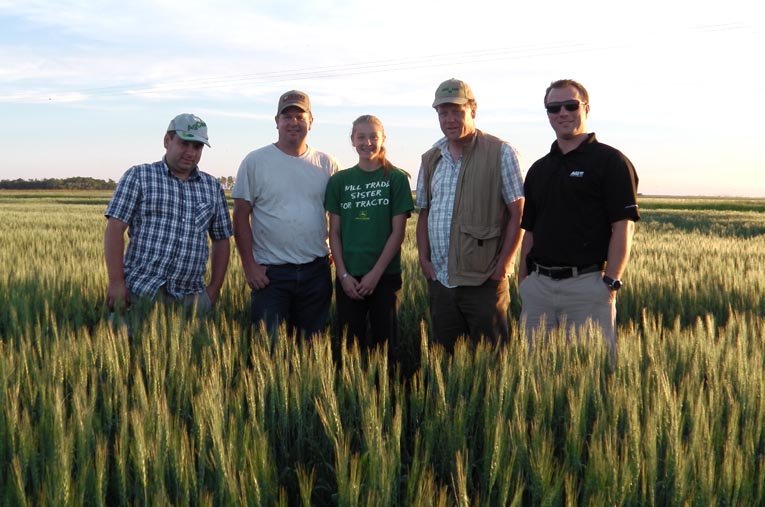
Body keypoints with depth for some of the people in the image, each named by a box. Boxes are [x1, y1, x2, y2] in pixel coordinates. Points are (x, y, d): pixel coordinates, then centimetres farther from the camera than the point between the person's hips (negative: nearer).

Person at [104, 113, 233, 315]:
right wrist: (116, 282, -11)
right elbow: (115, 230, -3)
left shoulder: (213, 187, 14)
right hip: (141, 292, -3)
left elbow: (221, 240, 18)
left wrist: (215, 287, 10)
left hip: (191, 298, 3)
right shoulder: (138, 176, 3)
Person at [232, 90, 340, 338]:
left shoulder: (326, 164, 7)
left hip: (316, 270, 3)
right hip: (270, 272, -3)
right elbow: (241, 217, -2)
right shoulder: (255, 161, -2)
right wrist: (249, 266, -7)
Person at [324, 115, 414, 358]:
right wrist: (343, 275, -6)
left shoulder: (396, 179, 0)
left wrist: (375, 274, -10)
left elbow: (398, 232, -4)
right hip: (348, 277, 2)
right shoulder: (339, 181, 6)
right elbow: (334, 233, 5)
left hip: (385, 275, -2)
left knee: (384, 340, 3)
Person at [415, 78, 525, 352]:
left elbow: (518, 213, -6)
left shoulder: (500, 153, -4)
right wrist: (424, 259, 4)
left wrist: (502, 264, -11)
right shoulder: (431, 158, 12)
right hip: (439, 280, 5)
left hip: (483, 280, -5)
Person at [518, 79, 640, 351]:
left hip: (587, 285, -6)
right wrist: (522, 282, 10)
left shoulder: (610, 161, -3)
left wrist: (610, 283, -15)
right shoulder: (538, 169, 16)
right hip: (538, 286, 6)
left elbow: (623, 227, -8)